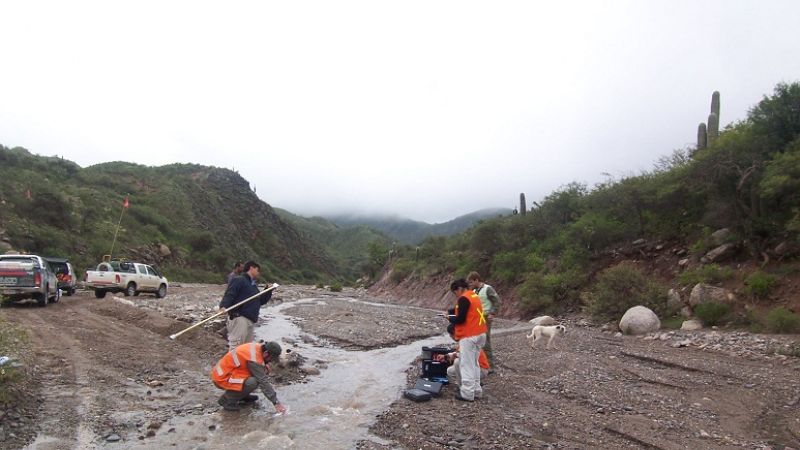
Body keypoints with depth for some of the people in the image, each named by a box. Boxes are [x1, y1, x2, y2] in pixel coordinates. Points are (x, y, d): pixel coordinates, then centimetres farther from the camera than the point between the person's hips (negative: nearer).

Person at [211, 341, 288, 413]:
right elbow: (263, 382, -26)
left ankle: (242, 395, 13)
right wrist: (276, 403, -22)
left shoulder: (258, 346, -4)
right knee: (252, 382, -29)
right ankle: (226, 399, -8)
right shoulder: (254, 359, -29)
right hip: (222, 377, -9)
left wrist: (266, 365, -10)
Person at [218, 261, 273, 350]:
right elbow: (229, 295, -16)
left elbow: (260, 301, 26)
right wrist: (223, 306, -34)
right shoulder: (238, 280, -4)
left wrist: (269, 291, 13)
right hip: (239, 318, -9)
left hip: (251, 320, 9)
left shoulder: (254, 285, 24)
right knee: (236, 347, -14)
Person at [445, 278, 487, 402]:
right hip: (480, 334, 10)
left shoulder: (464, 299, -16)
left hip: (469, 336, -10)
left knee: (467, 365, -3)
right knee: (474, 363, 17)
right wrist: (451, 311, 11)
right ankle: (476, 390, 22)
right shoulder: (474, 296, 13)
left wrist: (450, 318, -2)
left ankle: (467, 393, 1)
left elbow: (460, 319, -19)